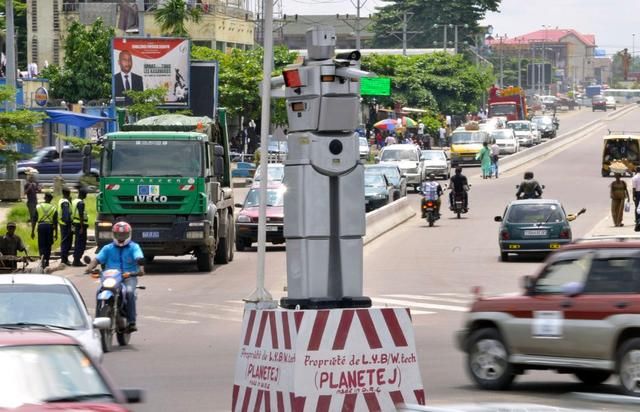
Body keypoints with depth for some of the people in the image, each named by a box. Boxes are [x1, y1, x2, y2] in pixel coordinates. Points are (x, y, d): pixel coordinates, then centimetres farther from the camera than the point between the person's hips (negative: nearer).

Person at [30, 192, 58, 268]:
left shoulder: (38, 206, 3)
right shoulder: (53, 208, 3)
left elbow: (34, 220, 2)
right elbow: (55, 222, 2)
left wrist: (32, 231, 6)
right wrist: (56, 233, 8)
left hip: (41, 226, 0)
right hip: (49, 226, 0)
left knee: (41, 245, 4)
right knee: (48, 245, 11)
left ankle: (42, 255, -25)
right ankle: (46, 262, 16)